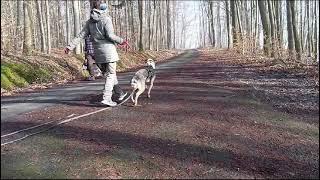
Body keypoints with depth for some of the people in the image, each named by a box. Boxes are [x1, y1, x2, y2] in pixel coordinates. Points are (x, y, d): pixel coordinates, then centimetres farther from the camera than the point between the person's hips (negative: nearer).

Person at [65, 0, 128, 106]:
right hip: (108, 50, -6)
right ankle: (106, 98, -8)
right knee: (111, 74, 1)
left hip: (98, 53, 6)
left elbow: (81, 35, 4)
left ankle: (120, 94, 26)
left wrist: (70, 46, 6)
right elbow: (110, 35, -17)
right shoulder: (106, 19, -8)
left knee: (107, 74, 17)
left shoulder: (90, 22, 9)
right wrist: (121, 41, -3)